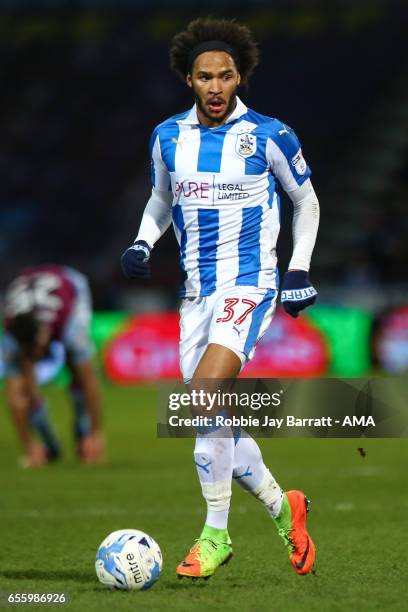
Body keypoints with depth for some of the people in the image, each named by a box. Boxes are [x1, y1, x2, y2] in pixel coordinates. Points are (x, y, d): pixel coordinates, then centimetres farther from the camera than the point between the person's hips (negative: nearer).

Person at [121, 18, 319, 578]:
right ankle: (283, 508, 29)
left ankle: (216, 534, -16)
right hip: (196, 292, 6)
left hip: (250, 286, -6)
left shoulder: (269, 136, -6)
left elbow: (306, 200, 7)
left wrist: (299, 270, 1)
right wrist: (142, 243, 5)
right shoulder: (168, 137, 6)